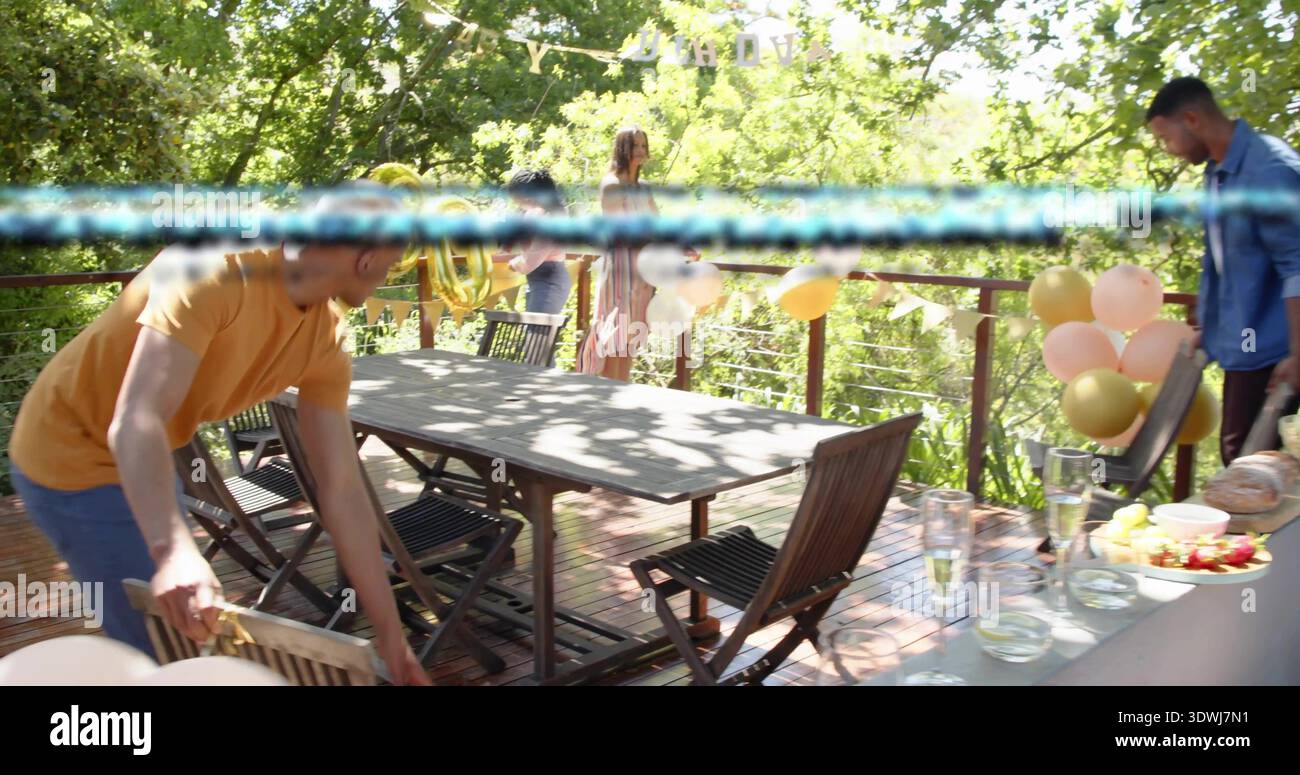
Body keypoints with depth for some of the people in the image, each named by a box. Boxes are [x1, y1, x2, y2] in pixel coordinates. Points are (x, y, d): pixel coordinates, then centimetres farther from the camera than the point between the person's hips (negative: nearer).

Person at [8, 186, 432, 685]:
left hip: (143, 460, 8)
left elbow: (343, 492, -8)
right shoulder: (218, 270, -29)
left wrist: (390, 634, -9)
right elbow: (135, 422, -39)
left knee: (190, 639, 20)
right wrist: (173, 551, -54)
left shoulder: (325, 342, -8)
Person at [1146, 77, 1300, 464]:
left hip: (1267, 345, -9)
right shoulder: (1218, 171, 10)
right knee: (1240, 451, 13)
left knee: (1244, 456, -4)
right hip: (1241, 341, 9)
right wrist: (1208, 327, 19)